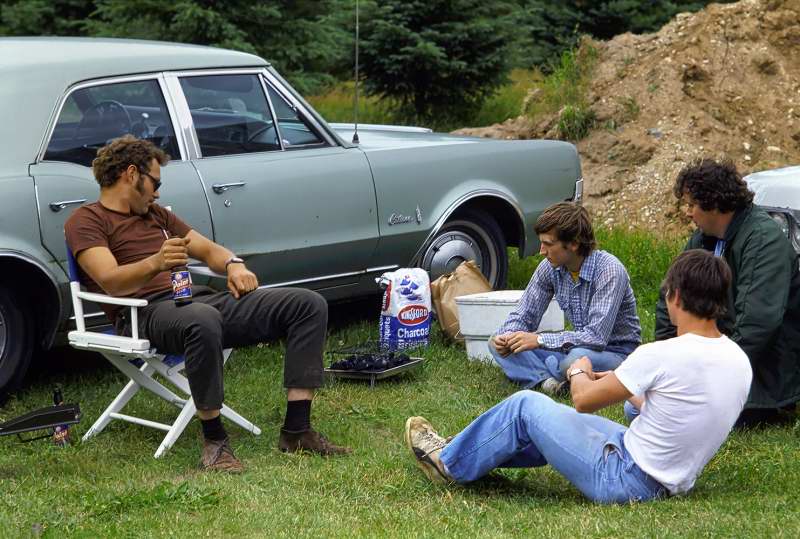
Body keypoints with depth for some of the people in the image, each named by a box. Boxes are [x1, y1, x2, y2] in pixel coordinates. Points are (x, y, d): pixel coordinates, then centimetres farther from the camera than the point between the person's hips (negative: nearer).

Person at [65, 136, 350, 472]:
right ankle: (214, 440, -28)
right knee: (202, 321, -45)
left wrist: (233, 264, 4)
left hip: (200, 297, 8)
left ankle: (297, 430, -15)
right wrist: (155, 263, -31)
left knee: (309, 304, -9)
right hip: (149, 312, -7)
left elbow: (208, 249, 28)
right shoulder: (86, 221, 6)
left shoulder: (156, 215, 31)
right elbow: (110, 282, -11)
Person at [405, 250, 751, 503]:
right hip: (671, 483, 8)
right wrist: (623, 387, 26)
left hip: (624, 481, -8)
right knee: (560, 421, 24)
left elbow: (584, 399, -12)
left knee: (526, 406, 6)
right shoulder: (740, 362, -2)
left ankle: (451, 463, 25)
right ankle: (476, 455, 40)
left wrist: (579, 373, 11)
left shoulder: (661, 356, -25)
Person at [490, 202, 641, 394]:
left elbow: (597, 337, -32)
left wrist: (539, 340, -32)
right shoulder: (550, 268, -5)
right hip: (577, 347, 7)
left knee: (577, 358, -41)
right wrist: (506, 337, -19)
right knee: (496, 344, -7)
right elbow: (524, 316, 4)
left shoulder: (609, 270, -25)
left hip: (616, 352, -6)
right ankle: (547, 378, -27)